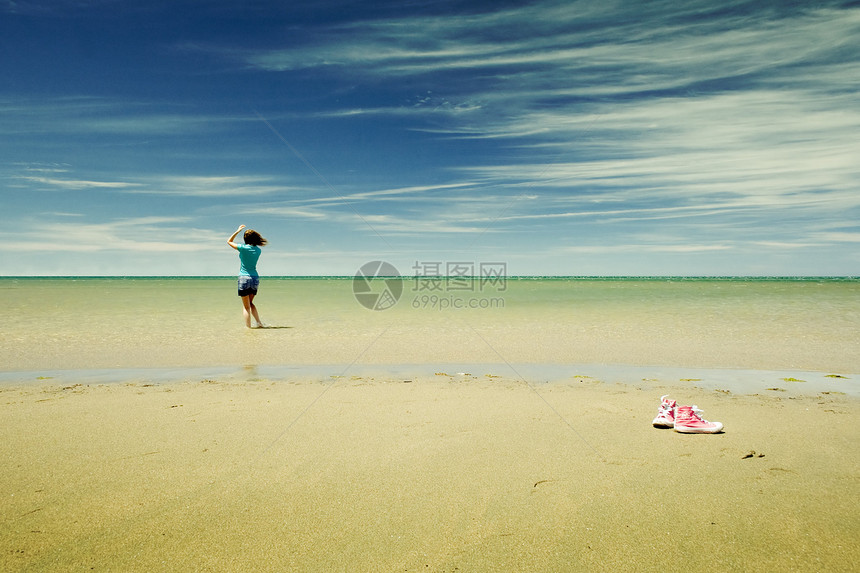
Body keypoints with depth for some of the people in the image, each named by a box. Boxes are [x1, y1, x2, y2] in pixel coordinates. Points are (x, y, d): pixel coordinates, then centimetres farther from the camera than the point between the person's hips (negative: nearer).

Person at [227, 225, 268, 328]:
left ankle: (248, 327, 3)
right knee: (250, 303, 21)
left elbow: (229, 241, 7)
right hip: (255, 278, 5)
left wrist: (238, 231, 12)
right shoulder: (258, 250, 4)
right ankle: (259, 322, 11)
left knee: (246, 306, 2)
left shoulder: (243, 248, -10)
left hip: (244, 278, -5)